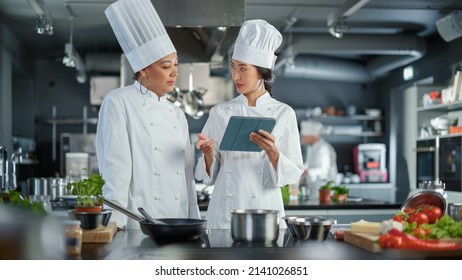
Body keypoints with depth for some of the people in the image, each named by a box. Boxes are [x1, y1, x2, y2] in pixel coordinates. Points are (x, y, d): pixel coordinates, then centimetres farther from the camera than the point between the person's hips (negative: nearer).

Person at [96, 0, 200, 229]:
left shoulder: (177, 115, 14)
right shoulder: (119, 103, -5)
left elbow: (187, 177, 15)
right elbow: (115, 170, -11)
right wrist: (115, 225, -16)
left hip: (178, 228, 6)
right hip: (136, 227, -5)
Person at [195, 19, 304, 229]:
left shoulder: (283, 114, -2)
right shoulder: (220, 113, 3)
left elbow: (292, 174, -4)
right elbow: (209, 176, 5)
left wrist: (272, 152, -21)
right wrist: (209, 155, -15)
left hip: (265, 211, -1)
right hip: (224, 212, 2)